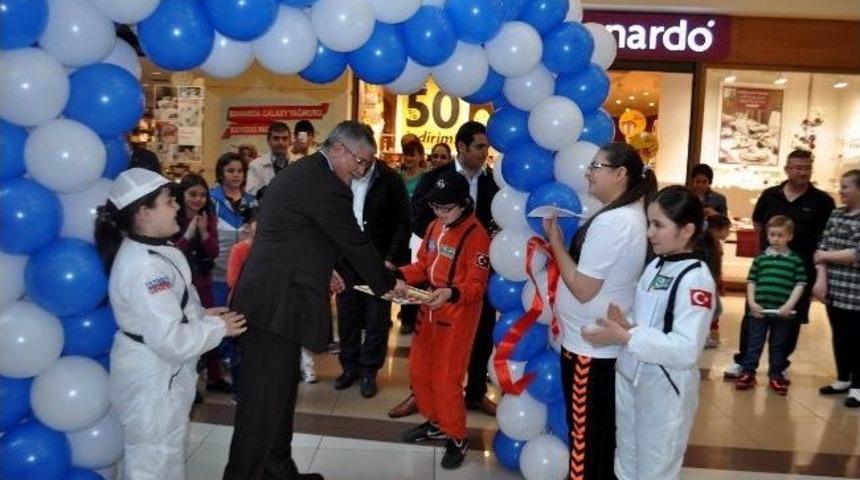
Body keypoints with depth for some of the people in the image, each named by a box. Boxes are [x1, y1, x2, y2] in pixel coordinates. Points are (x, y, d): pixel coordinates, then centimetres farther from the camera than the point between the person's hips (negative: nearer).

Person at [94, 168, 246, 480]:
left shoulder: (149, 252, 5)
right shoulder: (144, 266, -27)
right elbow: (170, 339, -30)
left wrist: (198, 314, 1)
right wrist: (218, 327, -17)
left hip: (162, 373, 10)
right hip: (152, 378, -10)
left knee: (168, 454, 26)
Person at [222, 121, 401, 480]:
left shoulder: (299, 171, 16)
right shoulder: (326, 184, -15)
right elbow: (355, 243, -8)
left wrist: (322, 271, 20)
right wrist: (388, 284, 5)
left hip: (269, 297, 11)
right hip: (276, 303, -11)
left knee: (279, 392, 18)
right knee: (265, 399, -2)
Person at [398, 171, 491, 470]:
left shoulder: (476, 235, -18)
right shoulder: (434, 227, 6)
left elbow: (477, 285, -18)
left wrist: (450, 293, -36)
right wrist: (399, 275, -6)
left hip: (458, 315, -8)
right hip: (429, 309, 8)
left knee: (446, 380, -1)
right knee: (419, 371, 17)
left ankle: (457, 439, 18)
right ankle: (435, 423, 37)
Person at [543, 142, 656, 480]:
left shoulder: (610, 222, -22)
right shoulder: (632, 215, 8)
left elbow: (583, 289, -21)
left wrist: (555, 241, -13)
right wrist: (564, 245, 5)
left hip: (590, 345, -10)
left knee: (586, 434, 6)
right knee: (605, 430, 21)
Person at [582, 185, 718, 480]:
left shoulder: (696, 278, -20)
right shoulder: (656, 265, 5)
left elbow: (686, 350, -27)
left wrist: (624, 337, -28)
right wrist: (626, 325, -11)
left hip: (665, 389, -7)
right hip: (630, 377, 7)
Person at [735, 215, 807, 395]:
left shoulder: (795, 260, 1)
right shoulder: (760, 258, 4)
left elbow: (800, 284, -2)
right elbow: (751, 281, 6)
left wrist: (789, 305, -11)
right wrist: (751, 302, -5)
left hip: (781, 311, 0)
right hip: (759, 310, 0)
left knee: (778, 345, 13)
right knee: (754, 343, 7)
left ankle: (776, 375, 23)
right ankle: (748, 373, 15)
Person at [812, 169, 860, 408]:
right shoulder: (835, 214, 8)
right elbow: (821, 246, 4)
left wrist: (825, 256, -9)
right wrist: (821, 278, -7)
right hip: (833, 289, 6)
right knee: (839, 336, 16)